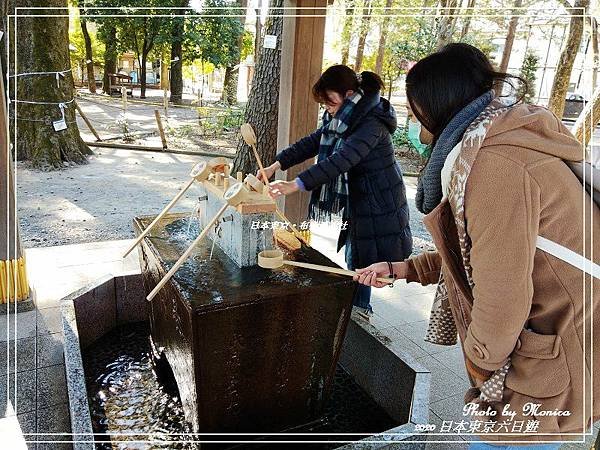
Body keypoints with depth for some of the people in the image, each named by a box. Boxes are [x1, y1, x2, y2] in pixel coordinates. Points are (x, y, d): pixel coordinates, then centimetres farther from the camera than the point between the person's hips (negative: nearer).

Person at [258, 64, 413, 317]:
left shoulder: (372, 123, -26)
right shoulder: (342, 119, 3)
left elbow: (340, 160, -36)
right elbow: (312, 143, 3)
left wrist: (296, 185, -42)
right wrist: (276, 165, -7)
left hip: (378, 204, -8)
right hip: (356, 198, 8)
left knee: (361, 263, -1)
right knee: (354, 258, 16)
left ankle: (360, 309, 17)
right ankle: (358, 309, 31)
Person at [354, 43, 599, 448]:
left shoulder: (493, 164, -25)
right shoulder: (504, 142, 9)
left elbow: (502, 300, -27)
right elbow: (475, 253, 16)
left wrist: (478, 360, -7)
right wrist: (397, 268, 17)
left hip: (557, 366, -9)